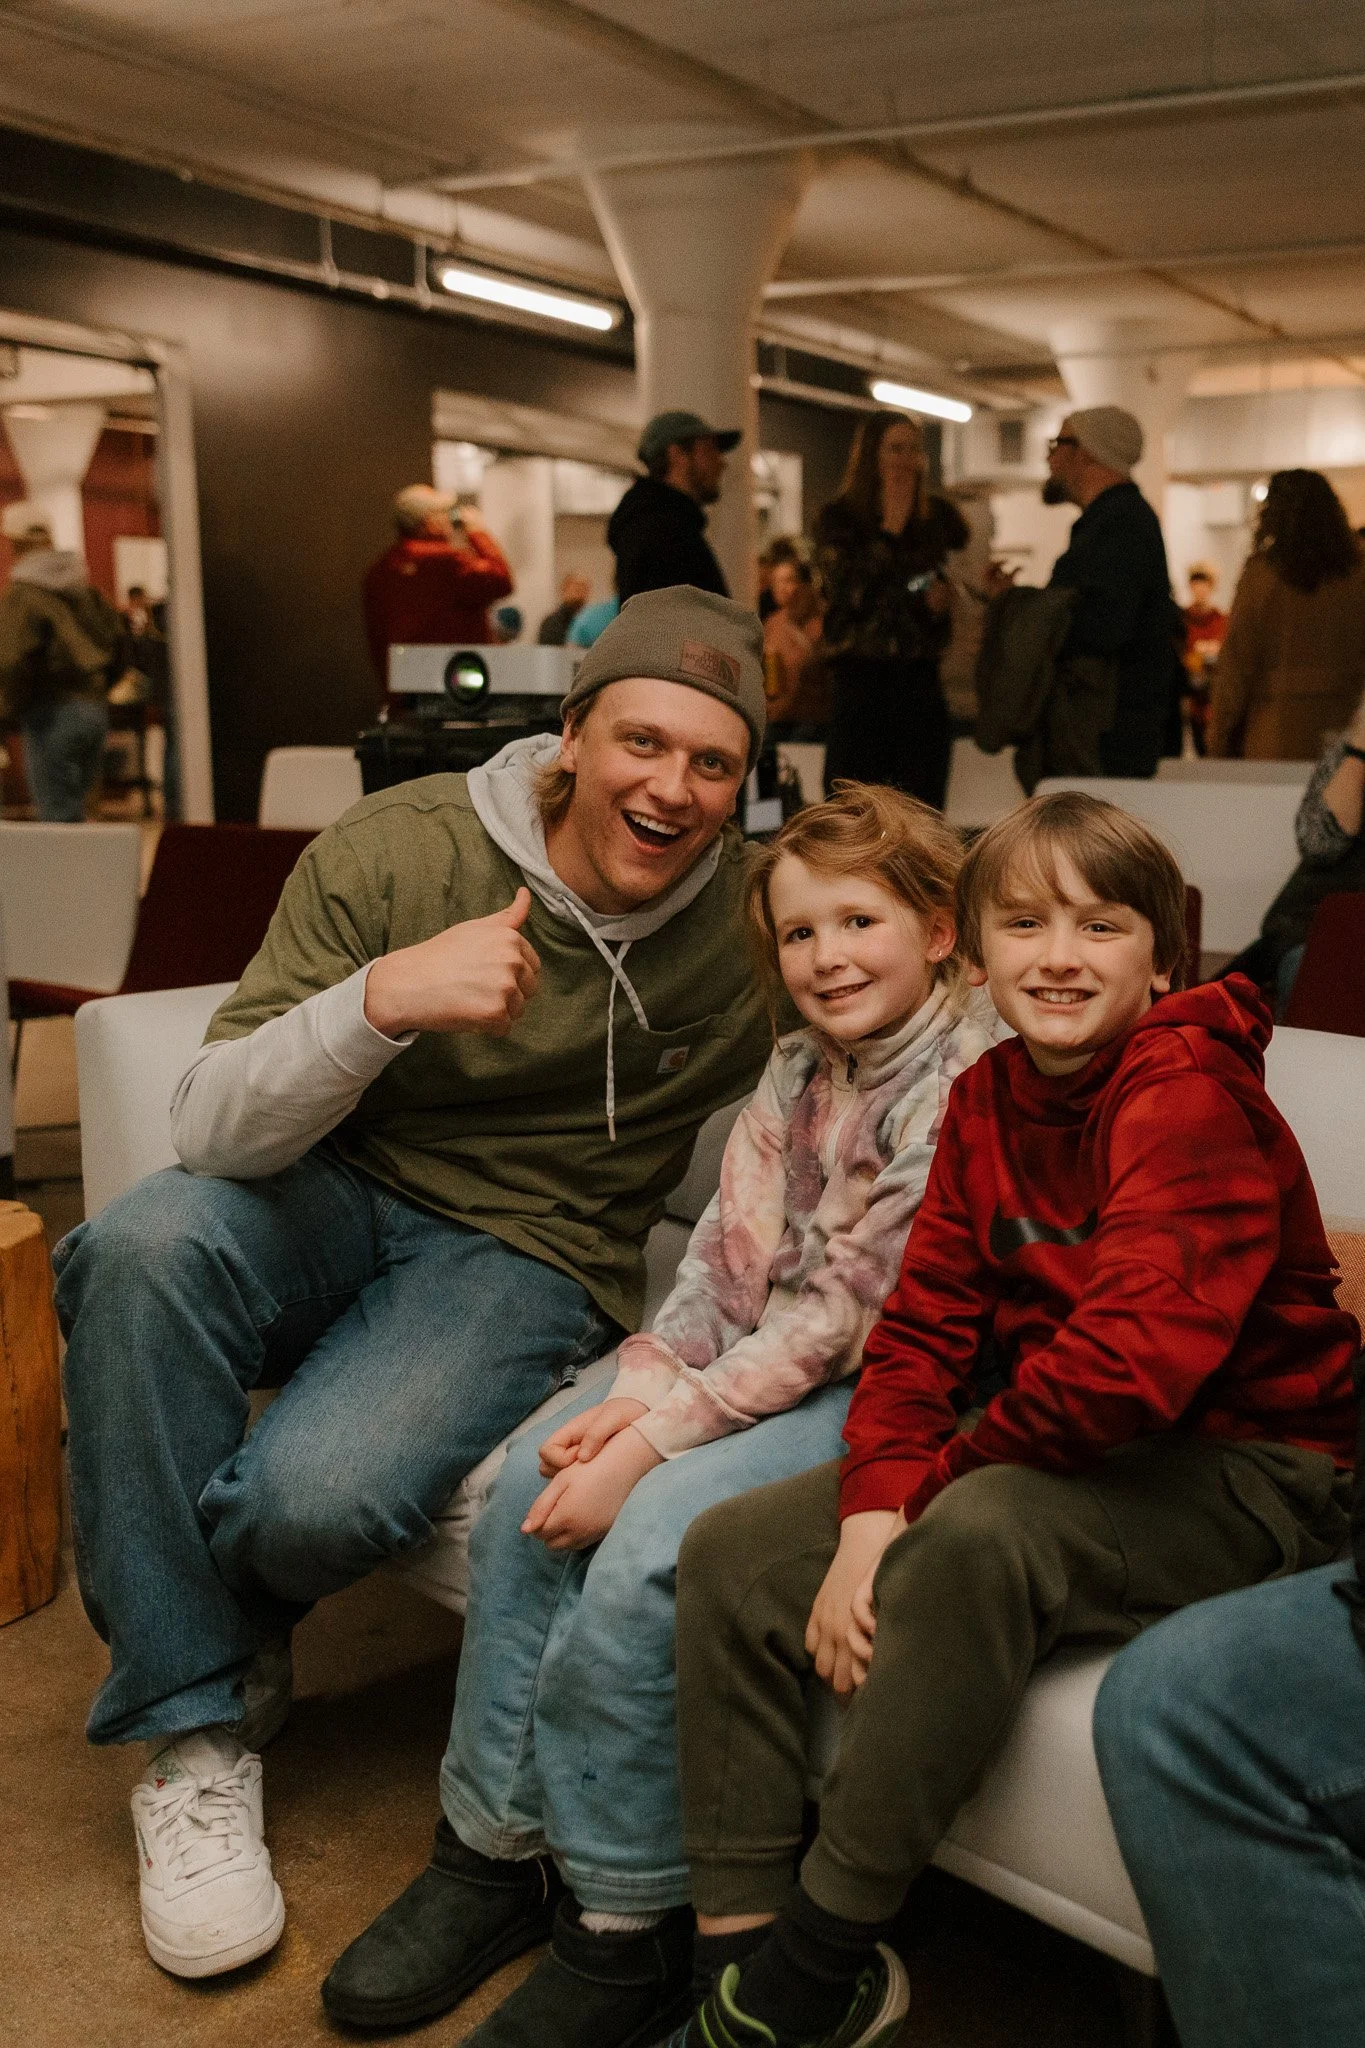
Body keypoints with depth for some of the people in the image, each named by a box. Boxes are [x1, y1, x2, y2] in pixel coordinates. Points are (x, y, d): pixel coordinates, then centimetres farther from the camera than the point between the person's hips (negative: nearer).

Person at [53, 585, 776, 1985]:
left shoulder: (757, 922, -7)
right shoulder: (398, 847, -11)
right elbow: (213, 1130, -14)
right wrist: (382, 997, -35)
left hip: (529, 1258, -1)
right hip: (339, 1194, 2)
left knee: (314, 1496, -30)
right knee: (143, 1245, -32)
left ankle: (204, 1627, 10)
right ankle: (196, 1732, -13)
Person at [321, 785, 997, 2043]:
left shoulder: (966, 1088, -17)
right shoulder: (800, 1067, 8)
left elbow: (841, 1315, -21)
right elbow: (726, 1256, 5)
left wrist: (647, 1446, -21)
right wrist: (633, 1395, -12)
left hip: (879, 1393, -8)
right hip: (765, 1363, 8)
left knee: (647, 1540, -26)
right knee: (533, 1482, -8)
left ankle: (627, 1931, -8)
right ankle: (494, 1848, 4)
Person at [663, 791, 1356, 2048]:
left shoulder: (1192, 1097, -19)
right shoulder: (989, 1099, 6)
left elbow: (1131, 1360, -30)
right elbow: (927, 1318, 1)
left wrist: (937, 1478, -17)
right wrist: (870, 1517, -15)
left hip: (1236, 1478, -8)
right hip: (1042, 1453, 8)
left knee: (977, 1536, -37)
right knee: (732, 1551, -5)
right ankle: (734, 1946, 1)